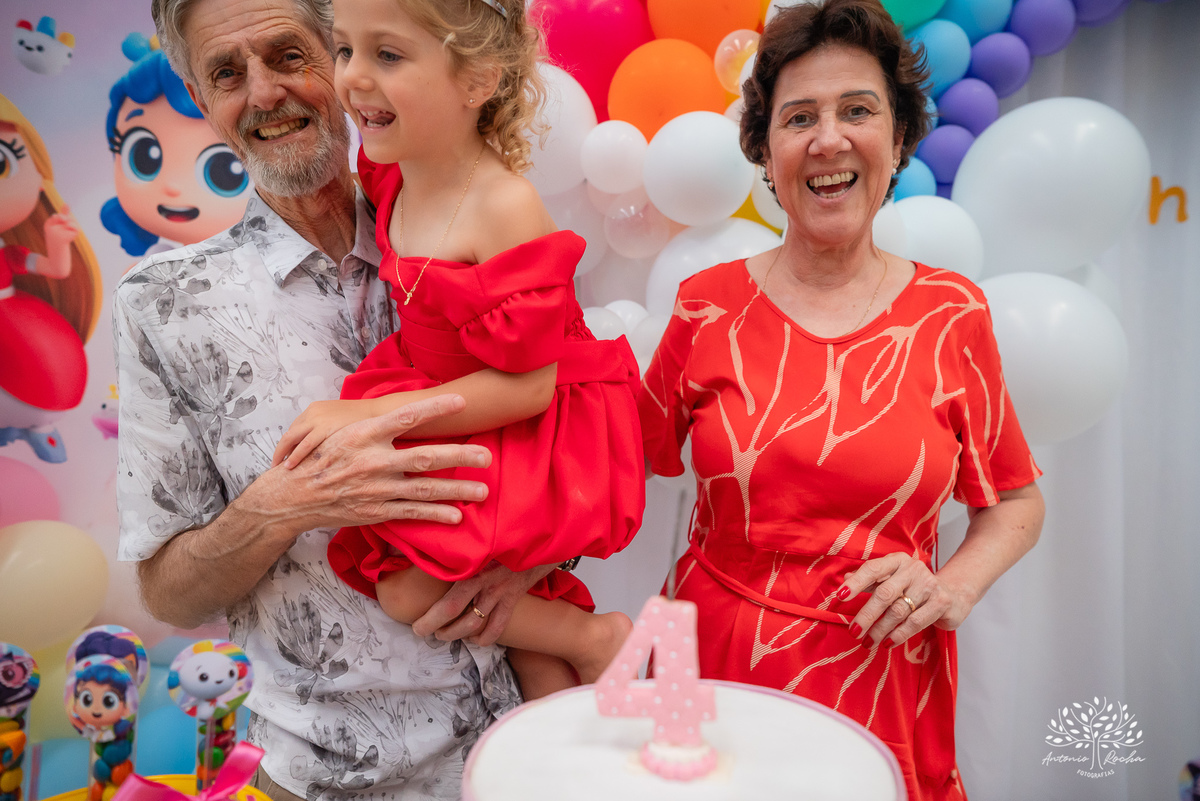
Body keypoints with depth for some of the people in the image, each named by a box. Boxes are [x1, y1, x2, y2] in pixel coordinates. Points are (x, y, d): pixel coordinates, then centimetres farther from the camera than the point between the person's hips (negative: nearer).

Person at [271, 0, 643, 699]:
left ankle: (595, 636, 5)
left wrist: (371, 414, -26)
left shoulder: (505, 208, -27)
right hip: (445, 412, 8)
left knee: (407, 593, -14)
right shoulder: (396, 178, -1)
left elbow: (527, 386, -26)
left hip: (526, 437, -8)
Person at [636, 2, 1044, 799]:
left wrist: (953, 586, -12)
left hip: (882, 675, 0)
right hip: (718, 662, 1)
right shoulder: (708, 308, -5)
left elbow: (1016, 502, 6)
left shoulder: (952, 315, -5)